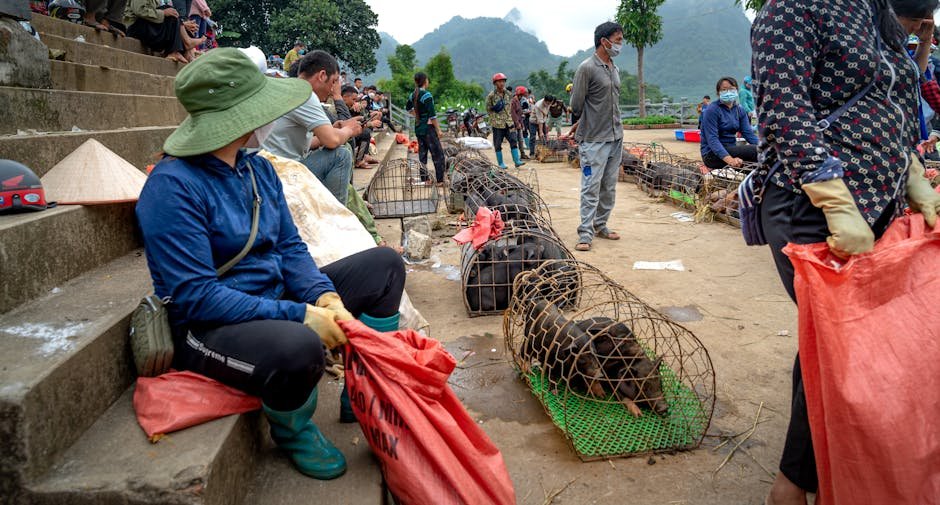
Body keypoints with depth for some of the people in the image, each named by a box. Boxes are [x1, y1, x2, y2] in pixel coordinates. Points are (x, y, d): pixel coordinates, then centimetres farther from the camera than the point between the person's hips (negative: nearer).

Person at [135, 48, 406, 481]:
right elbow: (195, 296, -25)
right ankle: (292, 429, -3)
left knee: (384, 264, 7)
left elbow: (290, 247, 6)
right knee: (298, 347, -41)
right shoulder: (172, 186, -20)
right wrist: (299, 315, -28)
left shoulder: (258, 169, 5)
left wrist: (322, 295, -14)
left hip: (276, 300, 9)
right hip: (208, 328, -8)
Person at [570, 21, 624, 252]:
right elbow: (576, 107, -9)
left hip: (615, 138, 7)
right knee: (591, 188, -6)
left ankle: (601, 226, 23)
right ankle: (585, 234, -1)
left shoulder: (615, 69, 13)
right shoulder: (587, 68, -11)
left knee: (609, 187, 12)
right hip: (594, 140, -7)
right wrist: (589, 126, 5)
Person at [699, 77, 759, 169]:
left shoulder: (739, 111, 11)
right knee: (756, 150, -26)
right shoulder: (712, 110, -11)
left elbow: (748, 133, 0)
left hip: (732, 149, 7)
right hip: (713, 153, -7)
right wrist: (729, 159, -35)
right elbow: (712, 139, -21)